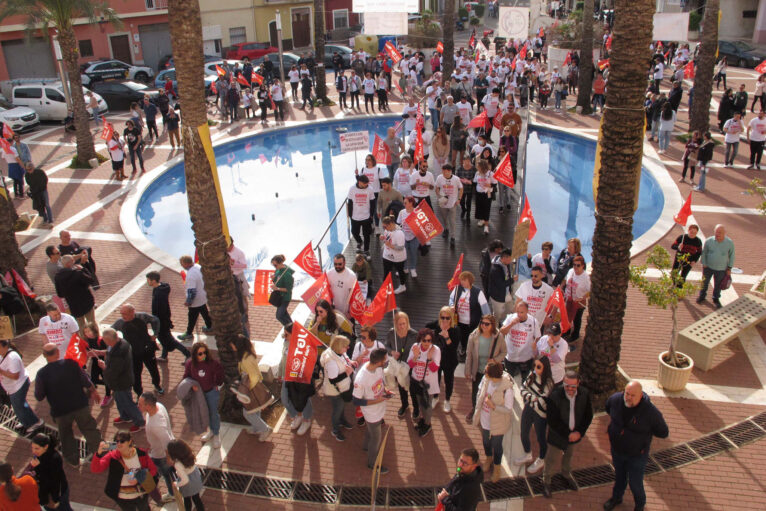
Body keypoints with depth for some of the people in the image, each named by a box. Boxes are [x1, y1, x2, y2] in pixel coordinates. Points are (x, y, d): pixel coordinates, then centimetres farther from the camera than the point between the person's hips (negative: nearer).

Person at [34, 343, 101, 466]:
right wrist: (94, 391, 11)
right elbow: (86, 381, -8)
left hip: (60, 411, 0)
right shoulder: (71, 363, -15)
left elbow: (39, 397, -8)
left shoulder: (42, 373, -17)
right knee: (90, 428, 19)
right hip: (80, 405, 0)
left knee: (66, 435, 22)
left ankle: (73, 459, 35)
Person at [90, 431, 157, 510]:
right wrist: (99, 453, -44)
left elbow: (153, 469, -11)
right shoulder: (112, 456, -18)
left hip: (141, 495, 1)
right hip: (123, 499, -1)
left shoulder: (141, 454, -19)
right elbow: (95, 469, -27)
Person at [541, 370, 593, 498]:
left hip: (575, 434, 4)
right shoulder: (554, 396, -31)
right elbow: (552, 421, -24)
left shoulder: (584, 394, -18)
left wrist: (579, 432, -15)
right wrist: (567, 434, -22)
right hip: (558, 435, -4)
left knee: (569, 455, 30)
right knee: (552, 459, 16)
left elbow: (588, 415, -6)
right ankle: (546, 480, 44)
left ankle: (566, 473, 60)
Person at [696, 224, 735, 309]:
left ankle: (716, 299, 38)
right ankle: (702, 295, 42)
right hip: (708, 267, 0)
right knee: (705, 282, 18)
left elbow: (731, 256, -2)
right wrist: (704, 264, -2)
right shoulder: (708, 241, -17)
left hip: (721, 269, 0)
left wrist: (729, 268, 1)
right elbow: (704, 253, -2)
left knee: (718, 285, 16)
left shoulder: (730, 243, -16)